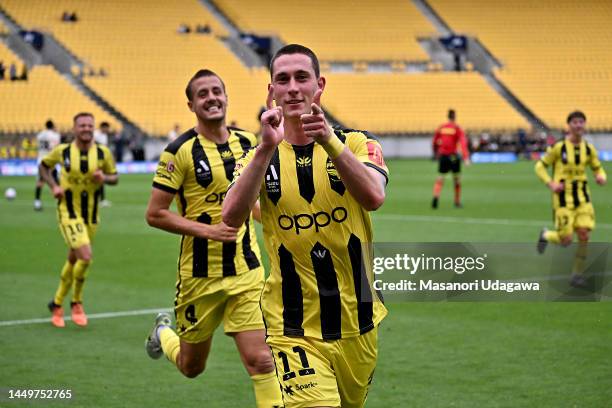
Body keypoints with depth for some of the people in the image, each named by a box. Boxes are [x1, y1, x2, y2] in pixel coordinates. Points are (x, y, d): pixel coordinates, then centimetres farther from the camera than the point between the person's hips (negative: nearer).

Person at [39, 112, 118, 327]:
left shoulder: (103, 153, -3)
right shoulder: (62, 151, -8)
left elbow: (115, 177, 7)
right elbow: (43, 166, 9)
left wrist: (104, 178, -15)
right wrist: (53, 185, -6)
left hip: (91, 214, 4)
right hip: (69, 212, -4)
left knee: (74, 259, 14)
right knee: (86, 256, -19)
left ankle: (57, 303, 33)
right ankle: (76, 302, 1)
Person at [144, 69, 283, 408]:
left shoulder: (246, 142, 5)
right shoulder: (180, 151, -11)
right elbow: (155, 214, -12)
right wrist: (208, 231, -21)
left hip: (246, 271, 3)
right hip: (199, 275, -3)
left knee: (260, 361, -11)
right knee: (191, 367, 15)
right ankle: (163, 333, 49)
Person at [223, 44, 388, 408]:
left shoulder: (355, 144, 0)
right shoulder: (259, 158, 1)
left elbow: (374, 197, -22)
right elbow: (231, 217, -18)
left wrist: (329, 141, -34)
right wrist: (266, 148, -28)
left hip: (358, 324, 2)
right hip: (294, 331, -2)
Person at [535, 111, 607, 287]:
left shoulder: (589, 149, 2)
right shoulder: (558, 147, -10)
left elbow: (597, 168, 15)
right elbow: (540, 167, -1)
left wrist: (601, 177, -8)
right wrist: (550, 184, -16)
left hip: (582, 197, 4)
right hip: (563, 198, -4)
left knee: (584, 235, -8)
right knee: (566, 240, -5)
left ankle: (577, 274, 5)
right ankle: (546, 235, 30)